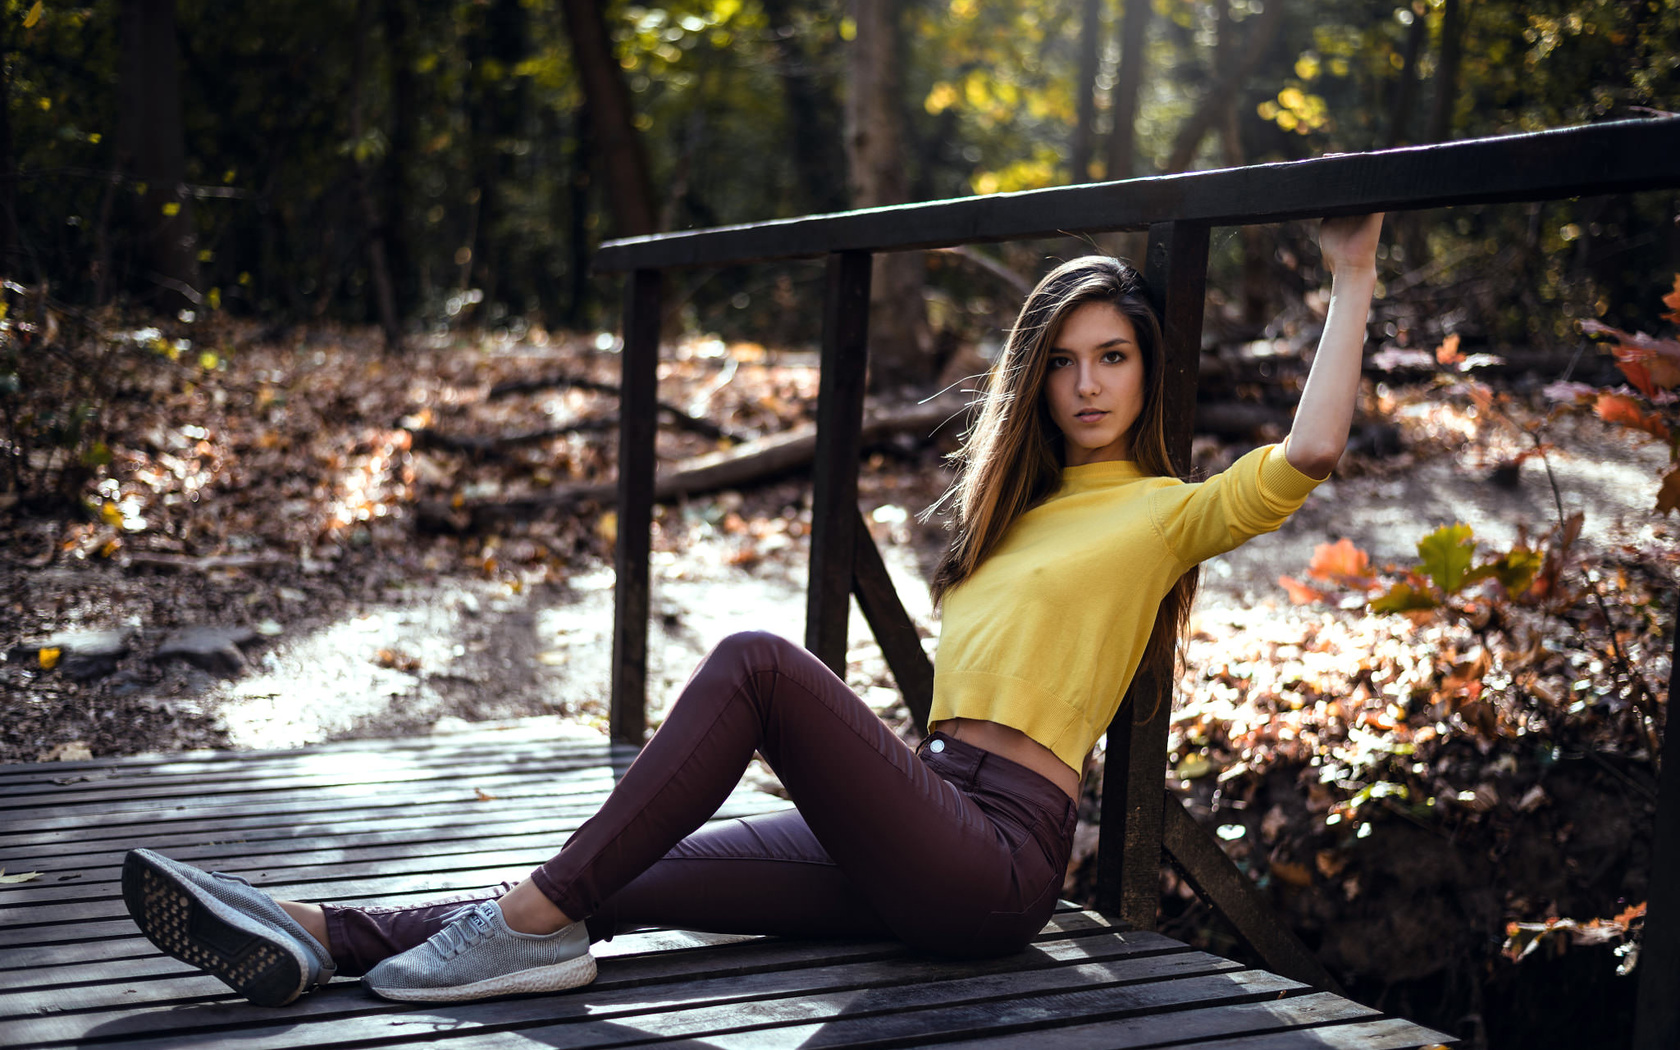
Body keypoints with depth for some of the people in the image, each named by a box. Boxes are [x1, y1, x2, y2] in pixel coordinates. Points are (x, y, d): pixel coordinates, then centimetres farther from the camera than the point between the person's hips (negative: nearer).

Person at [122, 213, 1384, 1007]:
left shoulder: (1163, 512, 4)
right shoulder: (1028, 510, 24)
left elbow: (1308, 450, -11)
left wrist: (1352, 276, -4)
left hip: (995, 860, -7)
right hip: (929, 831, 8)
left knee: (757, 662, -26)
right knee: (624, 882, -8)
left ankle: (537, 922, -22)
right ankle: (318, 937, -15)